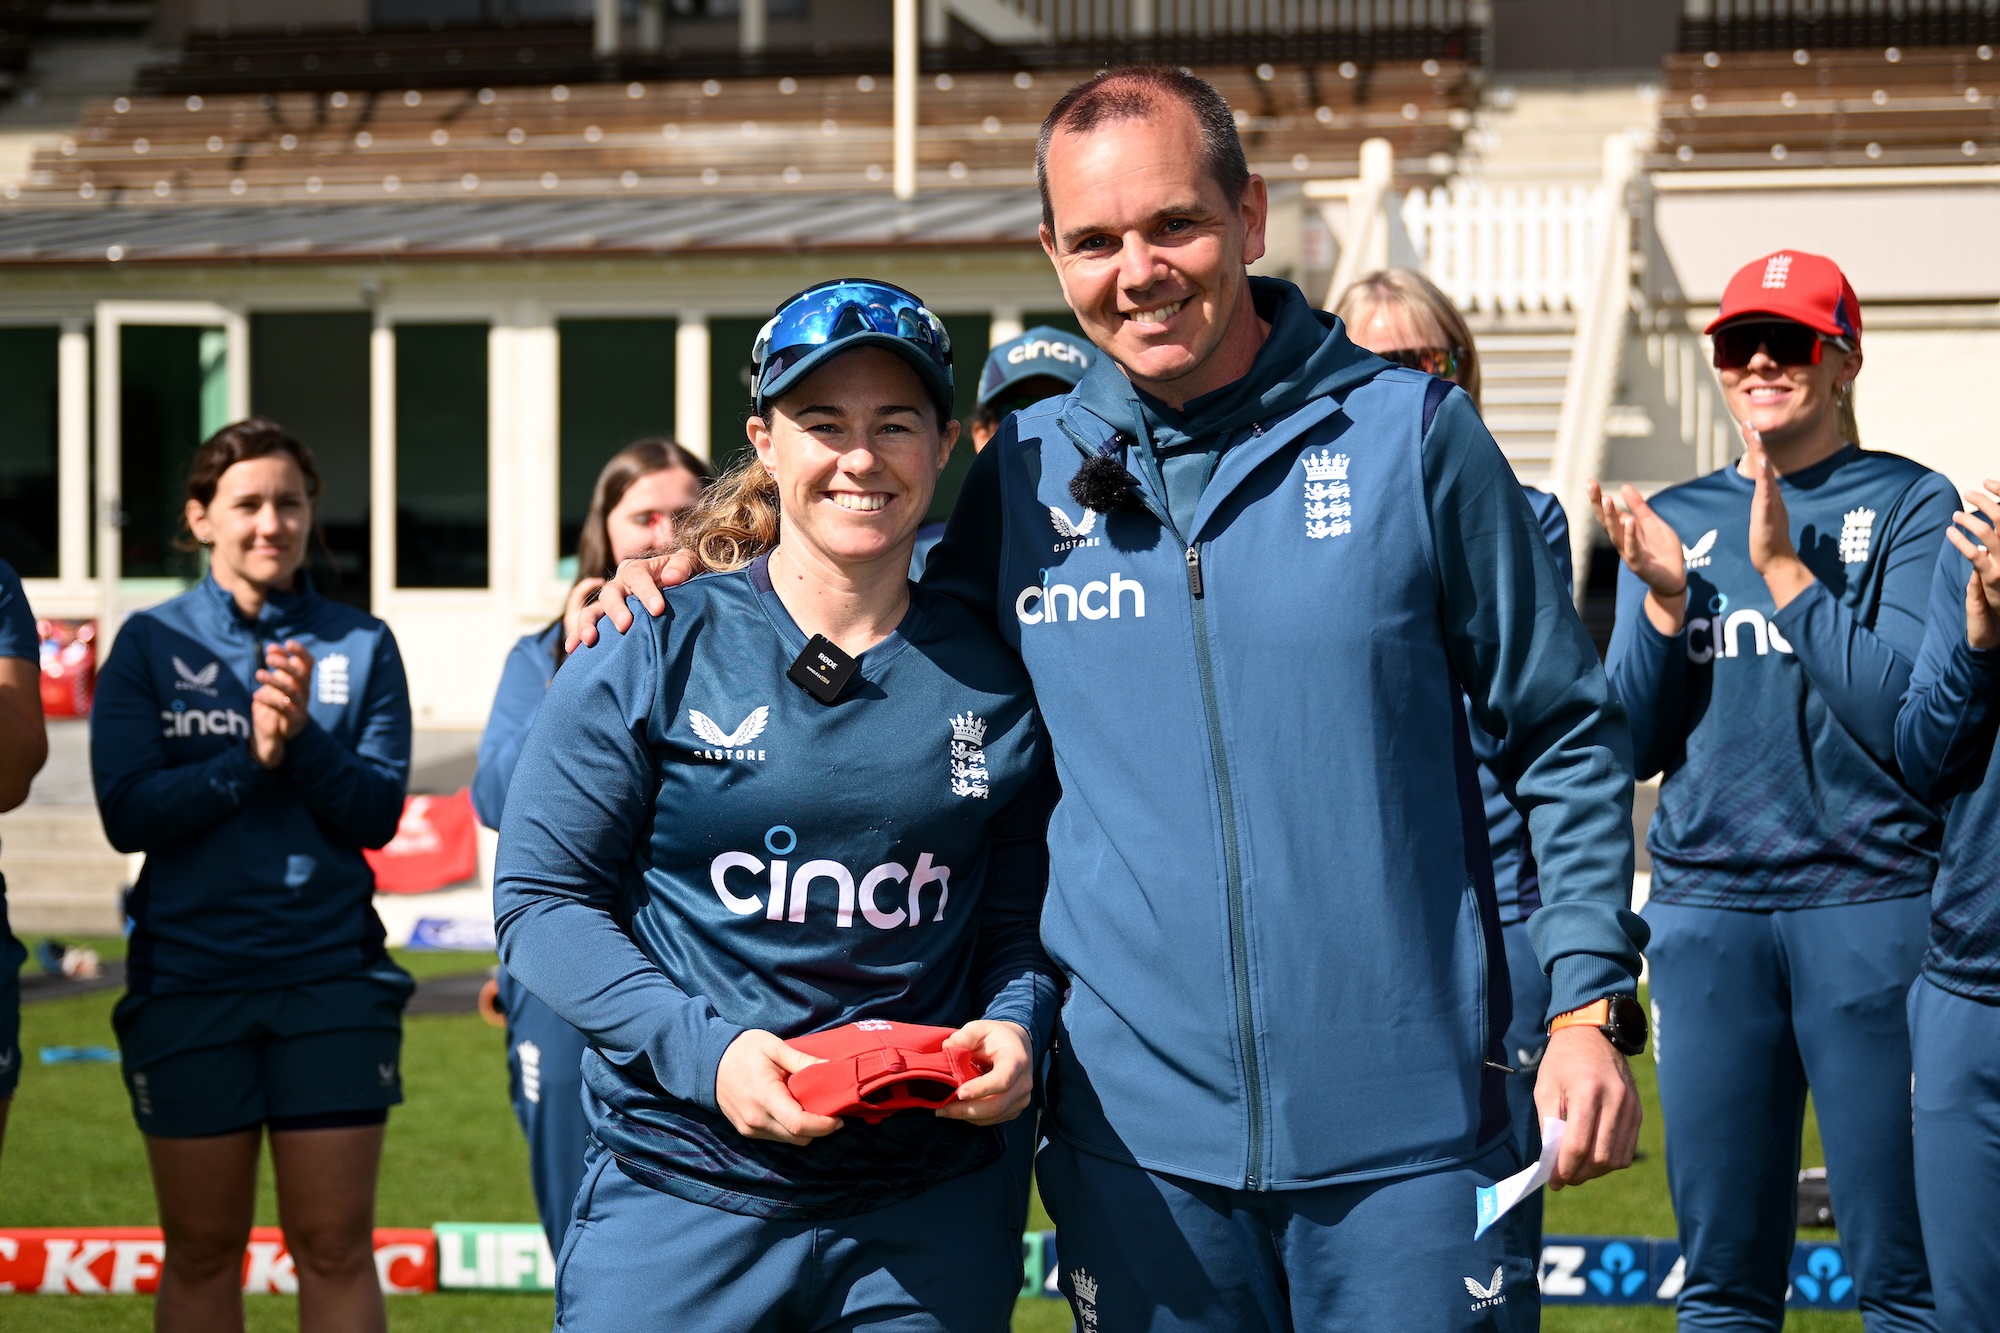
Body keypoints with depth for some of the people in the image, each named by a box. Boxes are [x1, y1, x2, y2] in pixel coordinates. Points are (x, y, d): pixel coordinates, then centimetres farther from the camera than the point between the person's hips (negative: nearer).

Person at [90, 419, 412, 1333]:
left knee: (334, 1245, 0)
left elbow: (377, 812, -2)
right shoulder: (151, 644, 3)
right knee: (201, 1249, 7)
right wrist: (250, 760, -17)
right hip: (188, 976, 0)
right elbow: (127, 812, -6)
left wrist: (304, 739, -18)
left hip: (329, 976, 0)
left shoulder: (359, 646, 5)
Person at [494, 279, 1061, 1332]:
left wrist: (1016, 1027, -10)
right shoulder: (652, 659, -3)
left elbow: (1019, 917, 12)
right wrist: (704, 1049, -17)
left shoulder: (991, 684, 6)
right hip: (682, 1195, -2)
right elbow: (542, 899, -4)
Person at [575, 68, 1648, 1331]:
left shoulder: (1410, 435, -2)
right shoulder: (1021, 476, 5)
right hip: (1141, 1144, 2)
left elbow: (1566, 735, 3)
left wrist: (1591, 1005, -5)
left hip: (1407, 1132, -2)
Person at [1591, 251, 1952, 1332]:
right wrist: (1664, 601, -5)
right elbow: (1633, 745, 10)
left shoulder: (1910, 505, 3)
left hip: (1870, 904, -4)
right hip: (1705, 911, 4)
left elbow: (1906, 713, -10)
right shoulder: (1672, 522, 15)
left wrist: (1785, 571, -12)